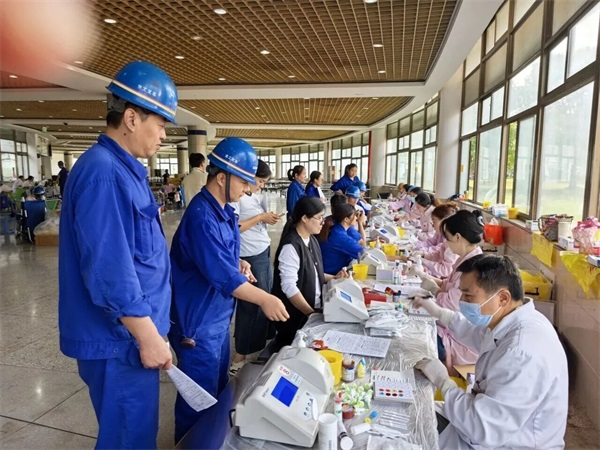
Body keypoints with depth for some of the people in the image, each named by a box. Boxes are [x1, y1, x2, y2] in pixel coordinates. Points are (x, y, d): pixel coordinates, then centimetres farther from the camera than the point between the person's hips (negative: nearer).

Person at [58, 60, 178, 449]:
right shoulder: (103, 172, -23)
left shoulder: (125, 169, 10)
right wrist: (149, 337, -20)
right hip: (120, 340, -9)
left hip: (131, 334, 9)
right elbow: (109, 271, -27)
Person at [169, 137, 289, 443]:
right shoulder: (202, 216, -26)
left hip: (218, 317, 10)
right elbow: (221, 274, -30)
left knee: (218, 389, 25)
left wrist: (238, 263, -2)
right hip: (198, 322, -10)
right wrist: (264, 299, -27)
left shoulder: (225, 211, 5)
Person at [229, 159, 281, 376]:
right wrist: (260, 218, -16)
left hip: (263, 251, 9)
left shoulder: (258, 195, 10)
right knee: (253, 303, -1)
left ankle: (262, 338, 36)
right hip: (250, 256, -9)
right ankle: (240, 357, 11)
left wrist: (269, 219, -6)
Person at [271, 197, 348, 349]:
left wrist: (334, 278, 2)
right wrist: (311, 313, -20)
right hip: (296, 316, -8)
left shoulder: (311, 240, 5)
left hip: (314, 308, 8)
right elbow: (289, 287, -24)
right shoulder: (291, 246, -22)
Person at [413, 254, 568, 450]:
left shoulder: (523, 352, -34)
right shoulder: (513, 322, -4)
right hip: (491, 429, 8)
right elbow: (481, 336, 21)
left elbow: (483, 429, -32)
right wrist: (439, 313, 18)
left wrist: (442, 381, -19)